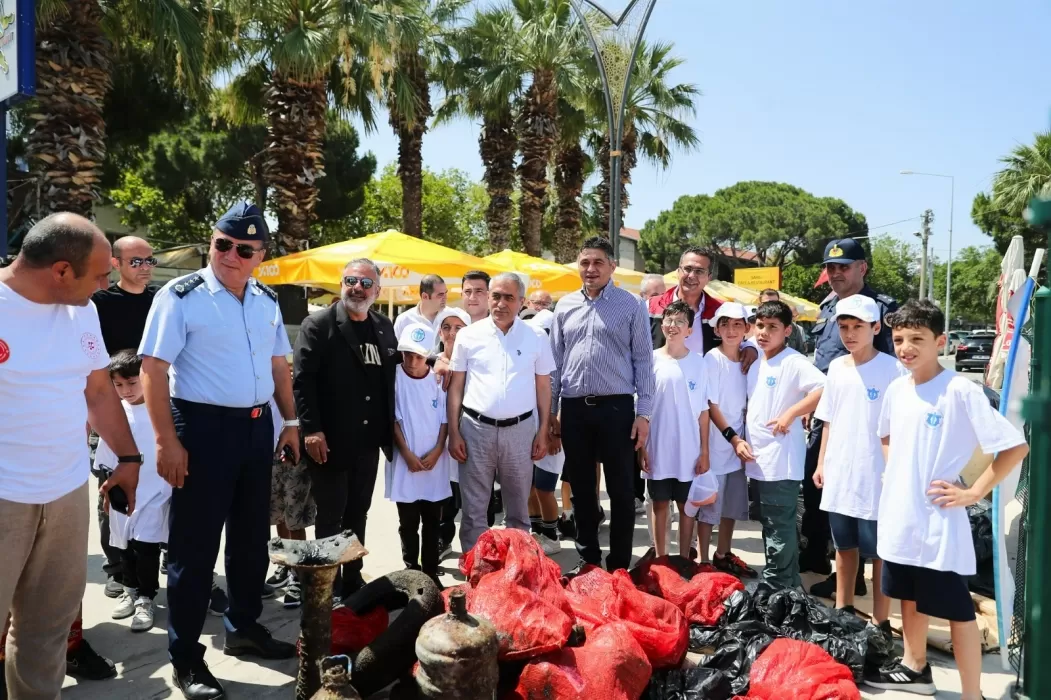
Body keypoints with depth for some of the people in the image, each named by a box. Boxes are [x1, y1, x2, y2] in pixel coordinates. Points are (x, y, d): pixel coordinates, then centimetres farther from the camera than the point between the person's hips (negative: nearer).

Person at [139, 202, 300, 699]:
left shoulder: (268, 301, 7)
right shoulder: (181, 296, -11)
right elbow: (153, 369, -14)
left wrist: (291, 421, 13)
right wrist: (167, 441, -18)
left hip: (257, 426, 6)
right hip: (203, 426, -6)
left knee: (252, 537, 17)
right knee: (195, 545, 3)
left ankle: (243, 629, 37)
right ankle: (185, 658, 18)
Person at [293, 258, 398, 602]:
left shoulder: (384, 327, 10)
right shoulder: (318, 324, -6)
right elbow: (302, 379, -12)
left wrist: (389, 428, 7)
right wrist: (311, 429, -18)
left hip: (369, 440, 5)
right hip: (330, 440, -5)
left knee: (357, 514, 15)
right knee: (330, 515, 6)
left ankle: (353, 577, 28)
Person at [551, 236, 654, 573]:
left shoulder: (630, 305, -1)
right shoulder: (565, 306, 9)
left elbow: (643, 361, -2)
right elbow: (555, 361, 11)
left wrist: (643, 413, -7)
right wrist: (551, 412, 8)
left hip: (616, 407, -3)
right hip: (574, 408, 3)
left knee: (621, 490, 3)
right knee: (581, 488, 12)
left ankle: (619, 565, 15)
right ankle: (588, 557, 27)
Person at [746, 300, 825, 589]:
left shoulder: (793, 362, -11)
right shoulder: (755, 363, 12)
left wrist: (790, 413, -23)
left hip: (781, 461, -8)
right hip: (758, 459, 9)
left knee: (779, 527, -2)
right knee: (771, 525, 16)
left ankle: (776, 586, 8)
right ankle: (789, 583, 29)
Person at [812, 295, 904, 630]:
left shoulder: (893, 369, -10)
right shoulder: (836, 367, 7)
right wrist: (822, 463, 12)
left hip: (877, 477, -5)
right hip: (839, 475, 6)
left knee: (879, 551, 5)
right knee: (844, 545, 17)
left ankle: (880, 621, 15)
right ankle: (843, 609, 31)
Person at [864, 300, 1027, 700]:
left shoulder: (961, 391, -16)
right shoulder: (896, 389, 4)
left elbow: (1016, 447, -15)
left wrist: (973, 493, -14)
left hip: (939, 521, -7)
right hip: (900, 516, 7)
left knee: (956, 609, 4)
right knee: (909, 596, 22)